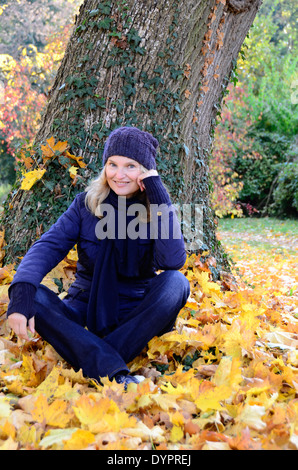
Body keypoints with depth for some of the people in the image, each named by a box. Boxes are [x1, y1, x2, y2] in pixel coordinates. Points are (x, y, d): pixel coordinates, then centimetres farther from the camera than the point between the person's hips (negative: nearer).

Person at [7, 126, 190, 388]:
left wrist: (160, 198, -22)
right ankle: (113, 371, -39)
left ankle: (94, 362, -31)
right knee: (33, 295, -26)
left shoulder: (156, 209, -3)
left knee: (175, 282, -29)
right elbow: (50, 245, -15)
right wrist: (22, 293, -33)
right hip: (85, 311, 1)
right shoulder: (87, 203, 0)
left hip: (134, 315, -1)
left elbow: (174, 261, -22)